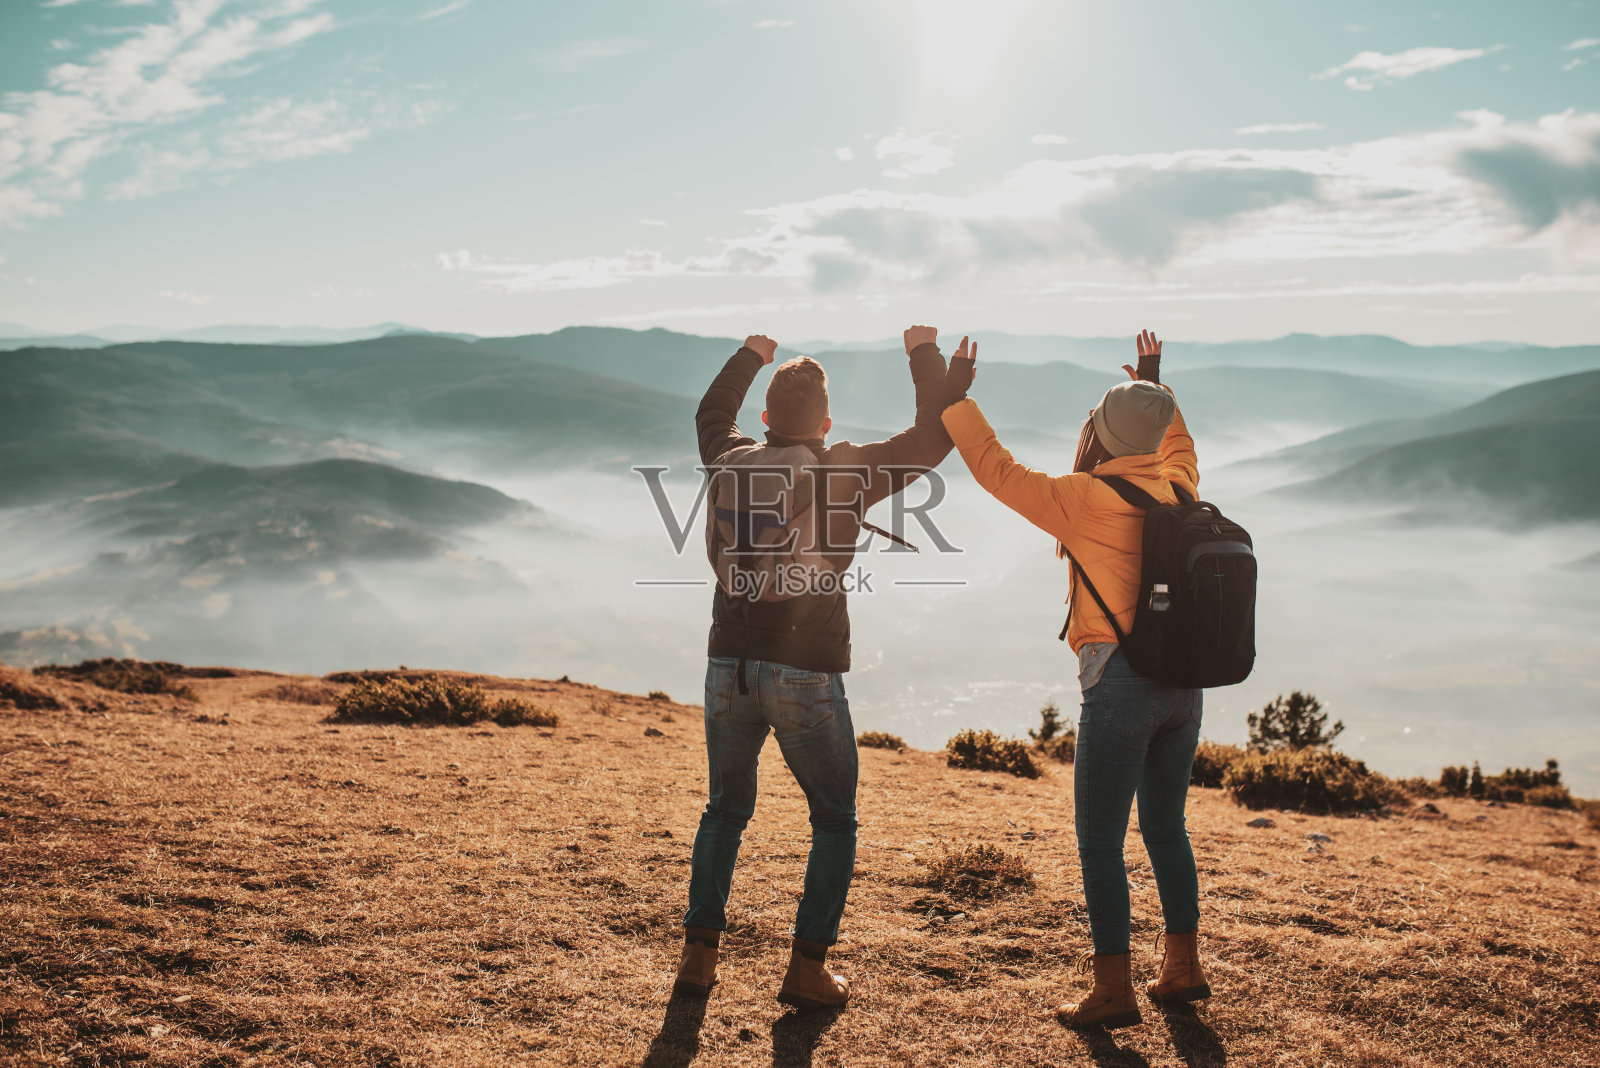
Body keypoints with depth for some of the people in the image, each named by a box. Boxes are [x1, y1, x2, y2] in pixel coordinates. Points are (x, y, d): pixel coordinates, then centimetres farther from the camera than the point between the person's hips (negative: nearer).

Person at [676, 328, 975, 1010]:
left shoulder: (733, 463, 5)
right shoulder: (851, 471, -5)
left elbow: (712, 415, 29)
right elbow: (933, 438, 5)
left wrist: (750, 357, 42)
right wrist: (926, 356, 17)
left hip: (730, 667, 4)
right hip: (806, 675, -4)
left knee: (725, 811, 20)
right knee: (834, 822, 12)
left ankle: (699, 956, 19)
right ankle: (807, 970, 8)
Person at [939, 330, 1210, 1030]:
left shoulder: (1085, 498, -10)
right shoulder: (1175, 489, 8)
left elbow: (998, 471, -5)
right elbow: (1179, 447, 32)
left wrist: (955, 399, 3)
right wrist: (1156, 389, 41)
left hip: (1122, 683, -7)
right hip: (1184, 682, 8)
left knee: (1099, 843, 1)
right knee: (1166, 828, 20)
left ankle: (1114, 992, 4)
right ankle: (1184, 970, 28)